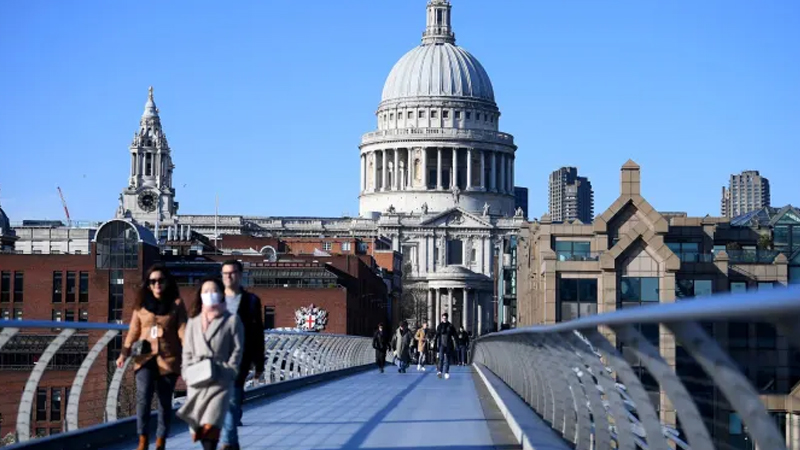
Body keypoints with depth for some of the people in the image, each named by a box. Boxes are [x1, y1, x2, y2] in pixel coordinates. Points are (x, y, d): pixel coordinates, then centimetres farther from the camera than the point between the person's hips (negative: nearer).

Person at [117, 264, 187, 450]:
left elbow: (183, 331, -3)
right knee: (143, 397, -15)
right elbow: (134, 330, 11)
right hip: (145, 357, 1)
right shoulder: (141, 304, 9)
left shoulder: (176, 304, 3)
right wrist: (124, 353, 4)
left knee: (165, 401, 3)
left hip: (168, 359, -1)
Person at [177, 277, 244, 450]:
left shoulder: (232, 320, 4)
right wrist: (188, 374, 1)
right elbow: (187, 351, 15)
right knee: (198, 427, 4)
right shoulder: (193, 321, 16)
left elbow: (237, 350, 2)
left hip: (220, 382, -4)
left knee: (210, 426, -18)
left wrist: (227, 372, -10)